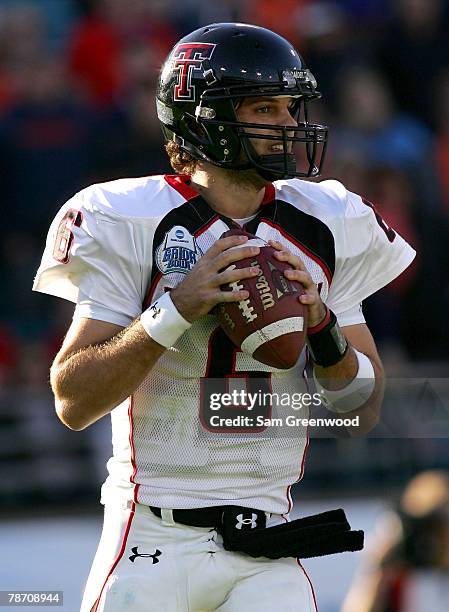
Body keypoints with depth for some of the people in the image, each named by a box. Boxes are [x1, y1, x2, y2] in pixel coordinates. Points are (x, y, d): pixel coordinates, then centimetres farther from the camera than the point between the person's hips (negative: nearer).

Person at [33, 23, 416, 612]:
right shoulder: (131, 225, -7)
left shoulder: (323, 228, 6)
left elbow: (364, 411, 9)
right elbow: (73, 403, -11)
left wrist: (322, 326, -10)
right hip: (155, 540, -3)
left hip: (267, 554, 3)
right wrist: (175, 311, -22)